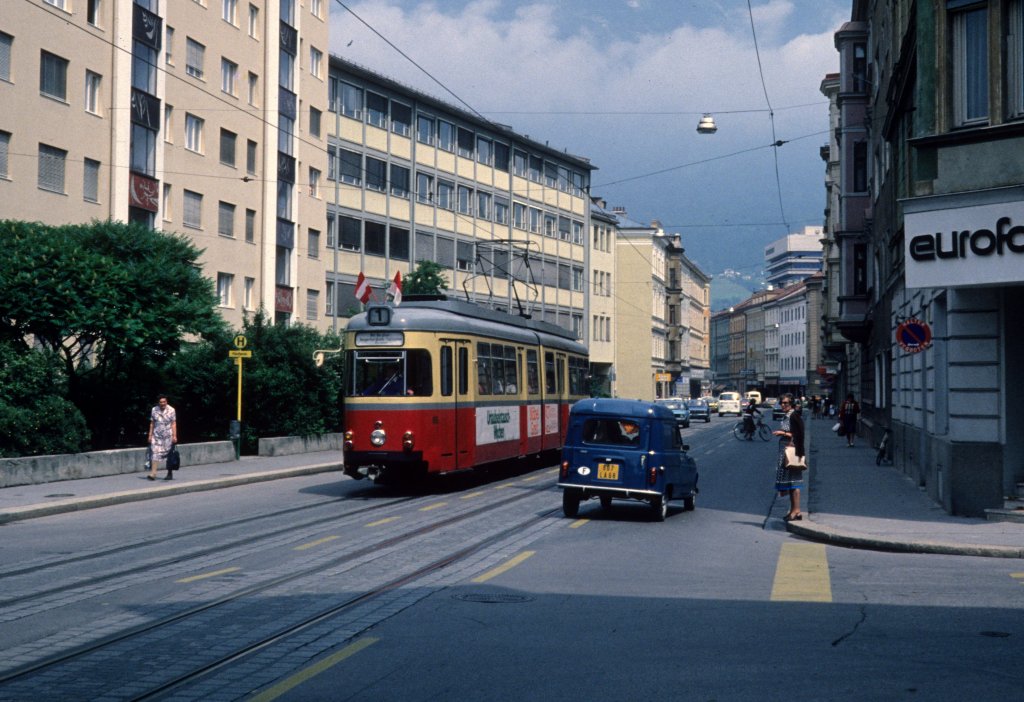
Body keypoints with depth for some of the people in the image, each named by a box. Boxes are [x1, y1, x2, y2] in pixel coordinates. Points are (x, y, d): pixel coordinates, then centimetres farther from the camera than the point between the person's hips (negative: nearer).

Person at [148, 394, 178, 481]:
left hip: (168, 436, -2)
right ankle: (152, 474, -14)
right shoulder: (154, 410, 3)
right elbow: (152, 423, 8)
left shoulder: (171, 410, -3)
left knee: (169, 454, 5)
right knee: (155, 453, -9)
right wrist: (150, 435, 5)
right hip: (157, 435, 2)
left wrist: (174, 436, -9)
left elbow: (173, 424, -3)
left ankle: (170, 474, 15)